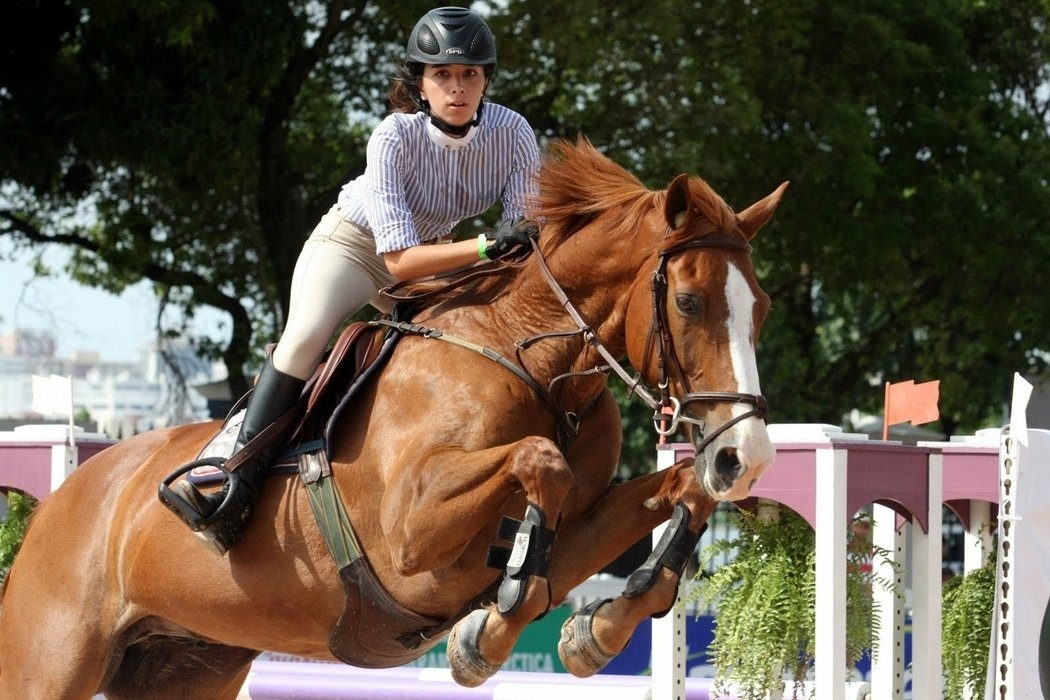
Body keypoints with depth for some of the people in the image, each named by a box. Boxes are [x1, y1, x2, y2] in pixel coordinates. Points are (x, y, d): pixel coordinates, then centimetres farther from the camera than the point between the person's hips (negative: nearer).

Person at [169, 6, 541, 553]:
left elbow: (531, 236, -20)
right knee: (306, 336, -29)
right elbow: (399, 259, -37)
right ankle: (239, 486, -31)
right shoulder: (395, 137, -31)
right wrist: (489, 246, -48)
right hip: (354, 244, -5)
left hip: (438, 257, 5)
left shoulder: (512, 133, -23)